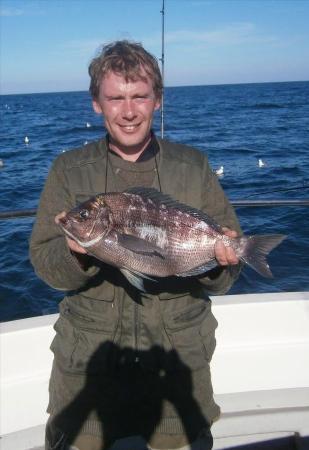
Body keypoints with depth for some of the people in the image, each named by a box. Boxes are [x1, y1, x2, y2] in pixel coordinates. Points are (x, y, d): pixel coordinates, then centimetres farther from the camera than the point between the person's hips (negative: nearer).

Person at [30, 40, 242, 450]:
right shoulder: (69, 170, -2)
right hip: (88, 359, 0)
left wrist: (220, 262, -21)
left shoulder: (194, 167, -2)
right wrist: (76, 253, -25)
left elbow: (223, 279, 1)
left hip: (179, 357, 1)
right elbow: (43, 263, -5)